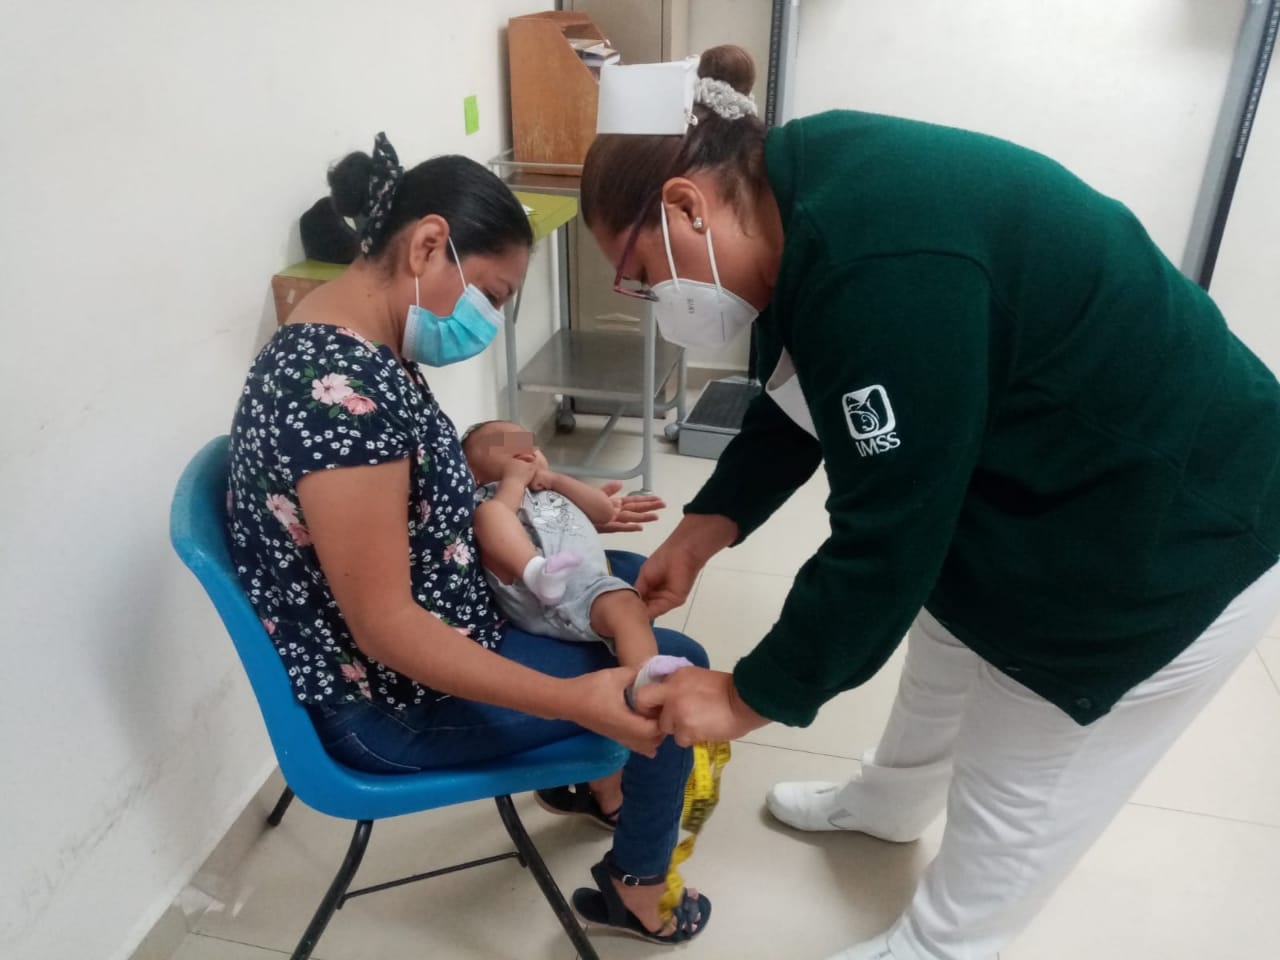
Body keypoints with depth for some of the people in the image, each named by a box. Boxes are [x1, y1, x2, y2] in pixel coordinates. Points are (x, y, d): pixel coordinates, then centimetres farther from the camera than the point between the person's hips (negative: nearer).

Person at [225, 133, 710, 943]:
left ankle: (597, 774, 39)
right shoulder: (341, 387, -32)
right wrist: (574, 700, -31)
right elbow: (387, 629, -29)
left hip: (428, 633, 10)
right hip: (395, 702, -9)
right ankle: (636, 888, 23)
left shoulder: (357, 344, 0)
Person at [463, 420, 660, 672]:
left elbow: (607, 511, 28)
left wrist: (556, 480, 23)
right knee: (490, 511, -21)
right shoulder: (487, 497, 27)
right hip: (526, 597, -3)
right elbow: (496, 527, 2)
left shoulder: (559, 492, 43)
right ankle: (538, 573, -45)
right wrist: (514, 479, 12)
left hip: (585, 588, 3)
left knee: (627, 605, -30)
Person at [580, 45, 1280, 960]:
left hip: (1168, 539, -9)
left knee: (1016, 792, 12)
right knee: (946, 661, 28)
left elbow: (885, 538, -28)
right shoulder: (814, 193, -5)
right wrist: (701, 532, 4)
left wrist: (747, 697, -15)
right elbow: (800, 404, 7)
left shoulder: (880, 271, -35)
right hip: (1047, 481, 9)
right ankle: (889, 802, 56)